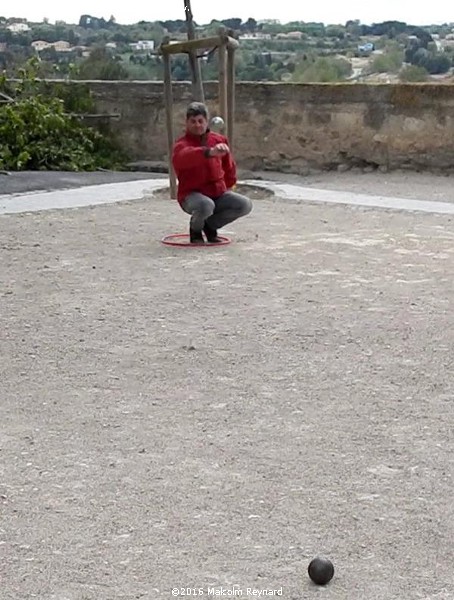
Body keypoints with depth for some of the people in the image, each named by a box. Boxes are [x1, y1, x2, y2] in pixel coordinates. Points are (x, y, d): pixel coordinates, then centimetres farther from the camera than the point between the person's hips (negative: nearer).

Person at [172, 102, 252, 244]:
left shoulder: (219, 140, 6)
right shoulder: (182, 144, -13)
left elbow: (229, 166, 23)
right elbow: (182, 157, -41)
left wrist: (227, 187, 25)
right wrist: (209, 152, -56)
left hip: (218, 193, 6)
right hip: (192, 194, -6)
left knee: (245, 205, -14)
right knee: (206, 206, -39)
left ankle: (210, 225, 9)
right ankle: (195, 229, -1)